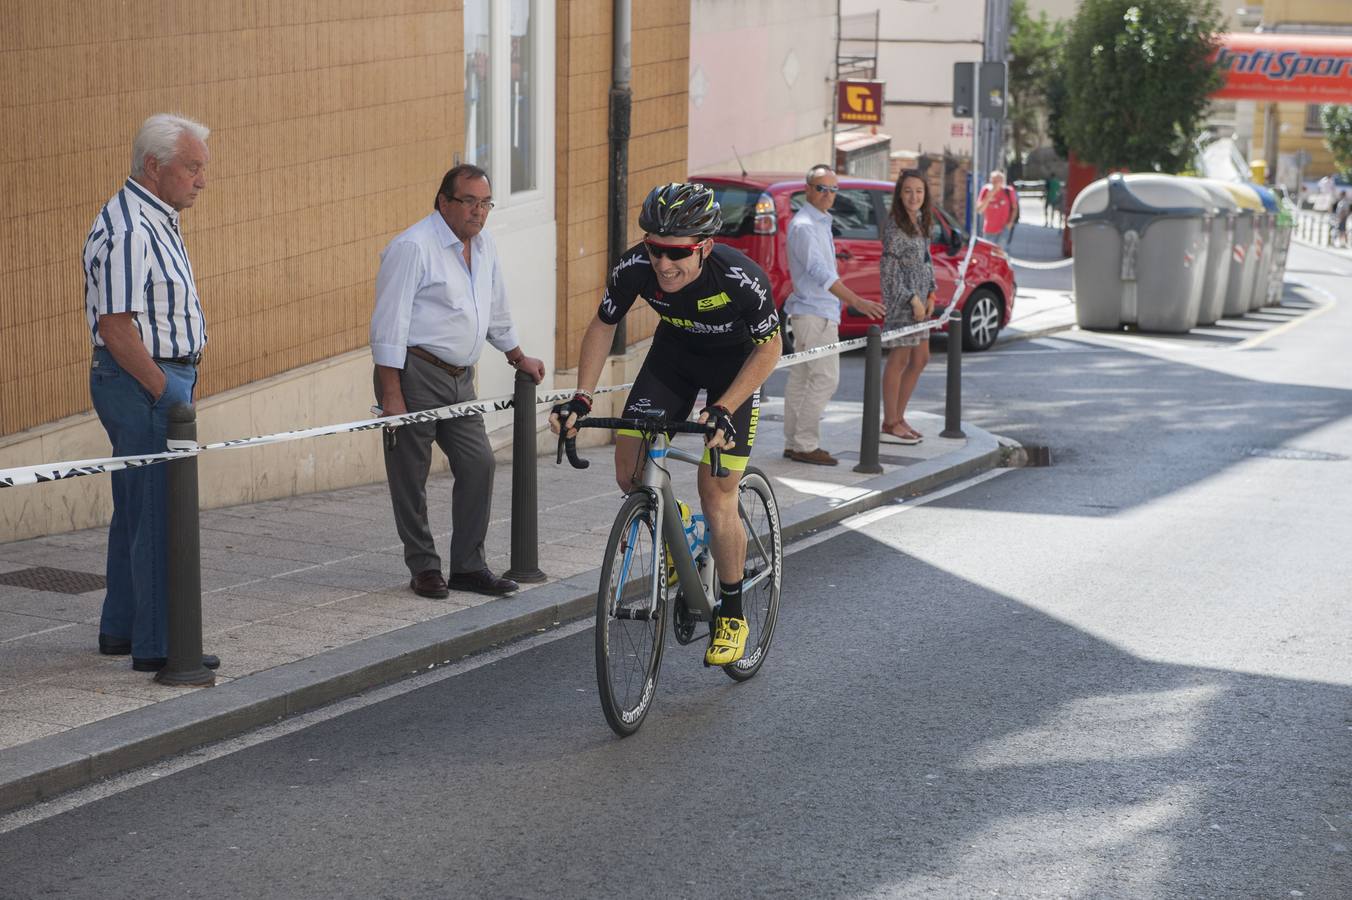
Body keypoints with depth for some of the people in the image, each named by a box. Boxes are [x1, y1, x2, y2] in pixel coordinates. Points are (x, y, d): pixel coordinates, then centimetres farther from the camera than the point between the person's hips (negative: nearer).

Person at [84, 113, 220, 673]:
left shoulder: (156, 220, 15)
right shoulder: (126, 230, -19)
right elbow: (115, 325, -23)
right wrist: (165, 391, -20)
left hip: (159, 383, 11)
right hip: (143, 387, -11)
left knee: (135, 511, 16)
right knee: (160, 516, -7)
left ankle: (120, 630, 25)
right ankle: (157, 646, -3)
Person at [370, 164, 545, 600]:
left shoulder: (483, 246, 13)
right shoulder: (414, 247, -12)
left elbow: (495, 311, 29)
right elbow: (389, 323, -14)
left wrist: (518, 357, 37)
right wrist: (391, 395, -18)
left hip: (459, 377, 7)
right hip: (414, 372, -7)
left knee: (478, 463, 0)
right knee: (411, 474, -1)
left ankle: (469, 565, 9)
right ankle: (424, 568, 9)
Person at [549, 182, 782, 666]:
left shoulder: (741, 278, -36)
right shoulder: (635, 267, -27)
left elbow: (769, 347, -20)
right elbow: (603, 326, -8)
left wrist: (723, 409, -29)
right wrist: (581, 399, -17)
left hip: (735, 361, -4)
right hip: (675, 350, 4)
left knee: (717, 496, -9)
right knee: (629, 471, -11)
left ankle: (731, 615, 9)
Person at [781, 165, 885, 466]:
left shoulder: (820, 223, 16)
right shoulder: (803, 226, -16)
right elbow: (819, 272, -24)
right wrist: (857, 301, -30)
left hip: (821, 311, 10)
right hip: (814, 313, -10)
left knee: (801, 377, 10)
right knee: (825, 377, -12)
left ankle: (794, 443, 14)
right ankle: (805, 444, -10)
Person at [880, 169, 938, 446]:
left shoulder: (921, 223, 11)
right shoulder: (894, 226, -14)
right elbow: (889, 269, -16)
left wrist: (931, 294, 7)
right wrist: (912, 299, -16)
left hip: (918, 299, 9)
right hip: (900, 299, -9)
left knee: (920, 359, 14)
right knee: (899, 359, -4)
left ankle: (898, 418, 23)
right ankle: (890, 425, 3)